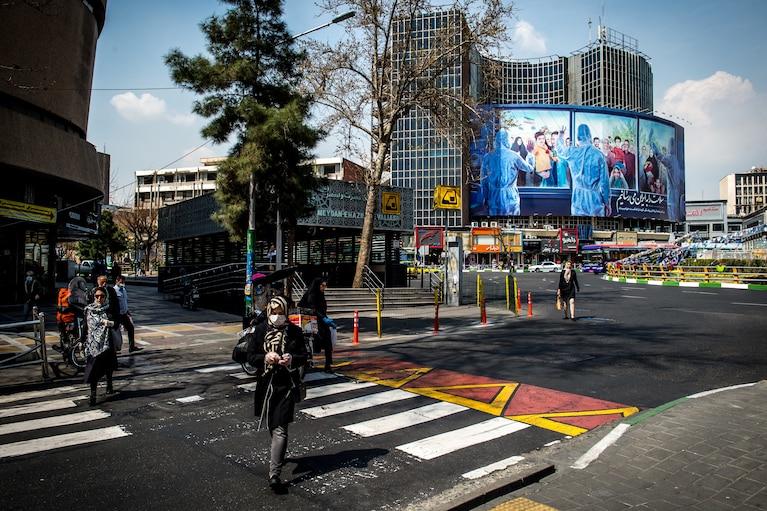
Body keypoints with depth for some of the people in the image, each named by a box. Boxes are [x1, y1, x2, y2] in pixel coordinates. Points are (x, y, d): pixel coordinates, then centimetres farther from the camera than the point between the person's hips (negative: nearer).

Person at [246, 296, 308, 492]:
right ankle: (279, 454, 47)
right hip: (266, 384, 3)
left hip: (287, 385, -3)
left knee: (280, 429, -8)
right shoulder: (260, 330, 0)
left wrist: (292, 359, -21)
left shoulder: (294, 331, -4)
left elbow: (304, 357, 0)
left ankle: (274, 473, -6)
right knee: (271, 425, 20)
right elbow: (250, 356, 1)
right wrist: (265, 357, -18)